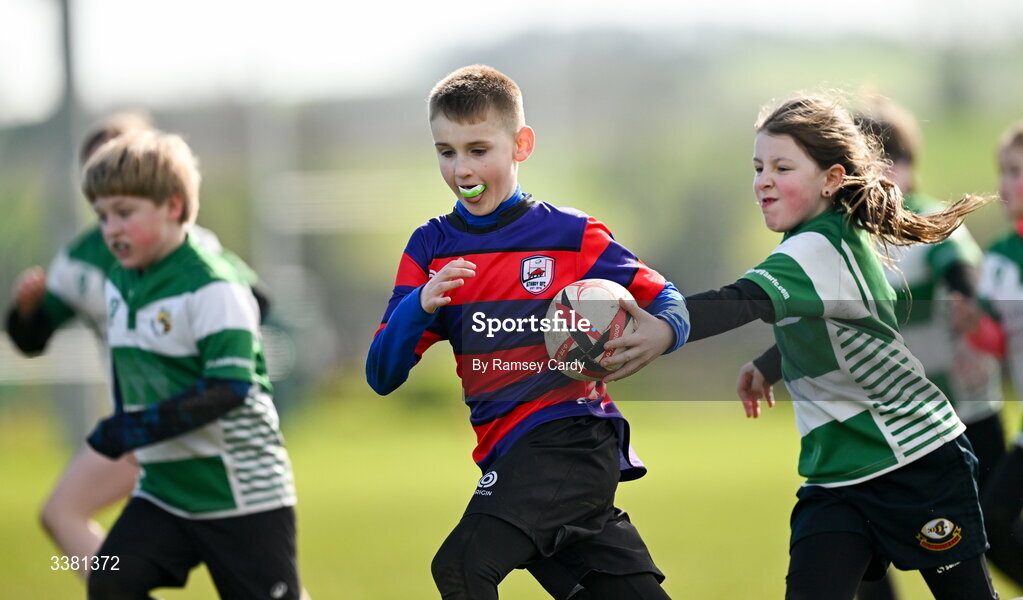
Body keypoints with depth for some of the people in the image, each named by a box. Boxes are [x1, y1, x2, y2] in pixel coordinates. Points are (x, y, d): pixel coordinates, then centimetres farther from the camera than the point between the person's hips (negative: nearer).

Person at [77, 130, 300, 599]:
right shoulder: (120, 283, 7)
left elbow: (230, 387, -27)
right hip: (163, 487, 7)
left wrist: (142, 428, -27)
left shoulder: (213, 288, -19)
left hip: (243, 497, -7)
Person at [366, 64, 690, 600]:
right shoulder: (431, 248, 10)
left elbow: (667, 302, 7)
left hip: (571, 433, -5)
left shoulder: (570, 235, 0)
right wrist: (421, 305, -15)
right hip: (509, 452, 5)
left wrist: (660, 332, -18)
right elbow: (381, 376, 5)